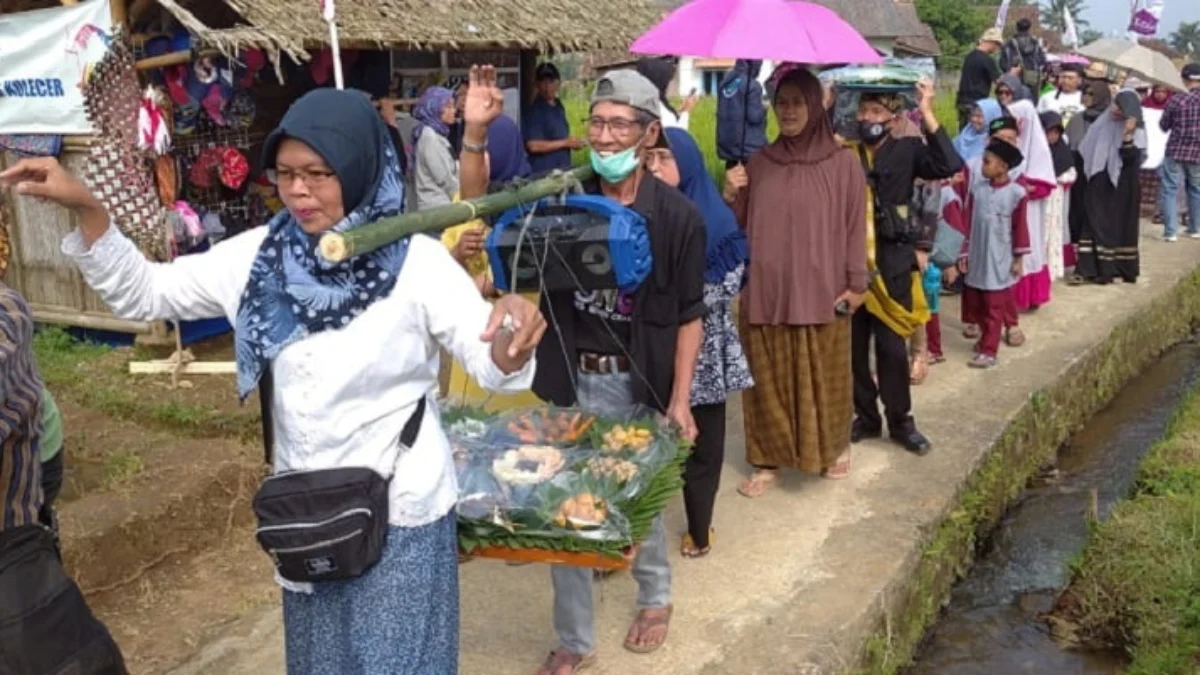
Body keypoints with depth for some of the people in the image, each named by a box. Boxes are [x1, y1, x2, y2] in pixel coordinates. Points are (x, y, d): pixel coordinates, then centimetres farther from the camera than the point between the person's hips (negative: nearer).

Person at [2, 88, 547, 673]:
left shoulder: (416, 263, -16)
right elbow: (144, 294, 2)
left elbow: (491, 364, -20)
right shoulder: (257, 256, -4)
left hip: (399, 514, -5)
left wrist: (513, 338, -44)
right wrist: (85, 208, -12)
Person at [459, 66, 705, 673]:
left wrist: (679, 399, -10)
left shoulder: (677, 216, -9)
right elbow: (482, 204, 0)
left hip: (638, 382, -2)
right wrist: (476, 132, -17)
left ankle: (655, 597, 46)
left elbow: (689, 316, -5)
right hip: (570, 380, 2)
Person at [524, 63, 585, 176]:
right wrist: (565, 143, -14)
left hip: (563, 169, 8)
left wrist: (572, 142, 3)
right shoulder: (534, 111, -12)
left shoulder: (559, 107, 12)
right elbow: (533, 146, -20)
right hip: (543, 171, -8)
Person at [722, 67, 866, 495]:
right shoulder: (759, 163, 7)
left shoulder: (843, 163, -3)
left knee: (823, 376, 10)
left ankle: (835, 448, 32)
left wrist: (856, 283, -5)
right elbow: (741, 227, 10)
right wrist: (730, 196, -8)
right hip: (766, 291, 3)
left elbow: (855, 226, -2)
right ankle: (770, 459, 20)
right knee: (769, 378, 8)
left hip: (820, 292, -3)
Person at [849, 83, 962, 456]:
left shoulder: (907, 150, 0)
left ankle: (900, 421, 19)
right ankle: (866, 416, 25)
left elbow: (950, 165, -15)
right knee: (853, 346, 10)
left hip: (891, 264, -2)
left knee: (892, 346, 4)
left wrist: (927, 114, -16)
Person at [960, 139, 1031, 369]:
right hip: (977, 257, 5)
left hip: (999, 260, -5)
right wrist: (965, 253, 8)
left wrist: (1018, 259, -4)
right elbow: (970, 222, 7)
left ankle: (989, 351, 7)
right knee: (974, 305, 14)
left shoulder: (1016, 193, -10)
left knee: (994, 307, 1)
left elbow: (1019, 228, -5)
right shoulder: (977, 188, 2)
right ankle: (987, 337, 35)